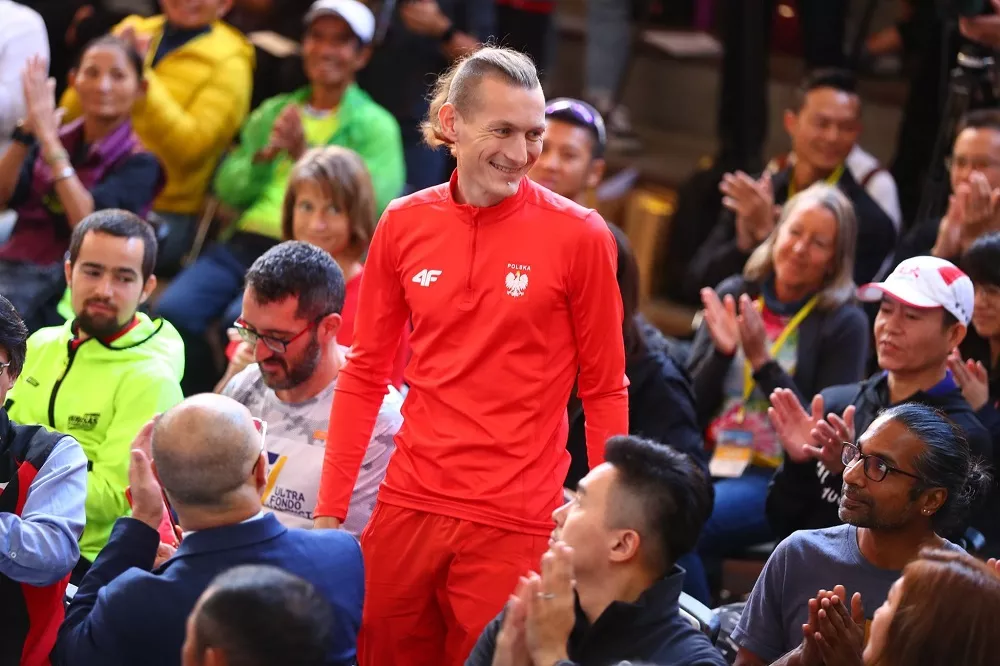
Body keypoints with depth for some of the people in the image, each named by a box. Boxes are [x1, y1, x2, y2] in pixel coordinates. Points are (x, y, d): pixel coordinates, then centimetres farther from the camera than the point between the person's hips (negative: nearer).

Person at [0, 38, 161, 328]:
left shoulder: (138, 163, 1)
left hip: (69, 280, -4)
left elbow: (88, 224, -14)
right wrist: (28, 130, -11)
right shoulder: (55, 137, 14)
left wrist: (50, 142, -15)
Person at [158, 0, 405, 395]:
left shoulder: (374, 126, 7)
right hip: (244, 242, 5)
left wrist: (305, 157, -15)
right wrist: (266, 154, -5)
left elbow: (370, 206, -9)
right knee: (173, 312, -21)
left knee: (242, 321, -32)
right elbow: (227, 189, 14)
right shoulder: (273, 112, 23)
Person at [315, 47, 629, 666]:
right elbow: (365, 374, 9)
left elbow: (603, 390, -1)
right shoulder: (404, 224, 3)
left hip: (514, 522, -3)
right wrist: (330, 509, 5)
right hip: (407, 506, 3)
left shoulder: (579, 234, -6)